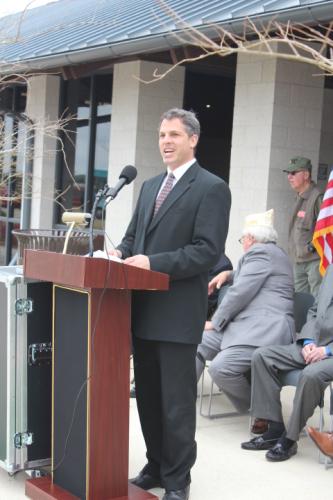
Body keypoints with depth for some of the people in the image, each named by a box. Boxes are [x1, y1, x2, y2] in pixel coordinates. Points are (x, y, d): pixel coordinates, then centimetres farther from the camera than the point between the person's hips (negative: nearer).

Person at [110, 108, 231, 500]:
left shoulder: (211, 188, -7)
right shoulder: (150, 186, 17)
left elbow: (207, 250, -16)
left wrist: (153, 262, -21)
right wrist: (121, 252, -2)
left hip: (177, 311, -7)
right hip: (143, 308, 7)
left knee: (176, 401, 1)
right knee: (147, 395, 16)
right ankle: (156, 467, 30)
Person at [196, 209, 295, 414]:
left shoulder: (260, 251, -7)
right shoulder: (273, 251, 26)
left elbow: (240, 292, -13)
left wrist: (215, 322, -3)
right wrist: (229, 274, 27)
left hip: (264, 329, -11)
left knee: (220, 368, -26)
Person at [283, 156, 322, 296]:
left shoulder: (317, 198, -16)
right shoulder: (299, 198, 14)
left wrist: (312, 246, -19)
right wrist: (293, 250, 17)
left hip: (314, 259, -9)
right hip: (298, 260, 9)